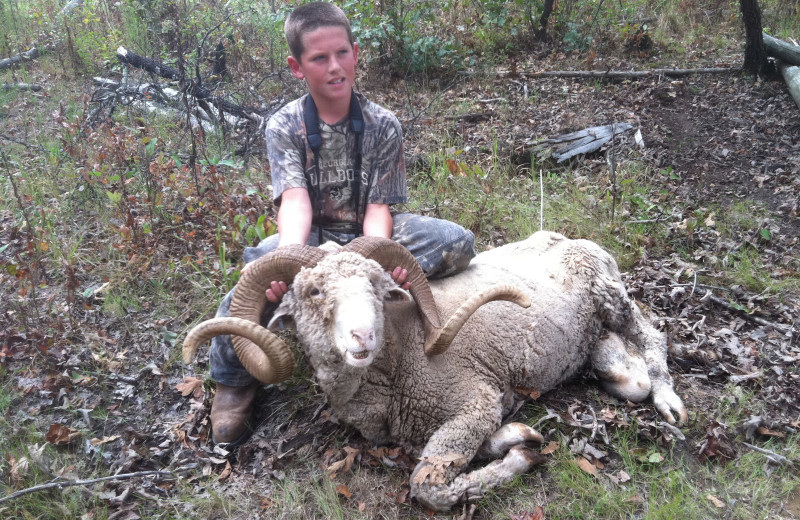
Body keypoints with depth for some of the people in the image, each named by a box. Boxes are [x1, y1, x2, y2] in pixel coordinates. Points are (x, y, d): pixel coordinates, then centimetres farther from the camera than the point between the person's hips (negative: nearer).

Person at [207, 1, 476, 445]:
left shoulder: (382, 125, -3)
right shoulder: (284, 127, -5)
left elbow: (378, 206, -11)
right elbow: (295, 200, -21)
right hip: (312, 240, -1)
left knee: (457, 243, -24)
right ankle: (232, 383, -2)